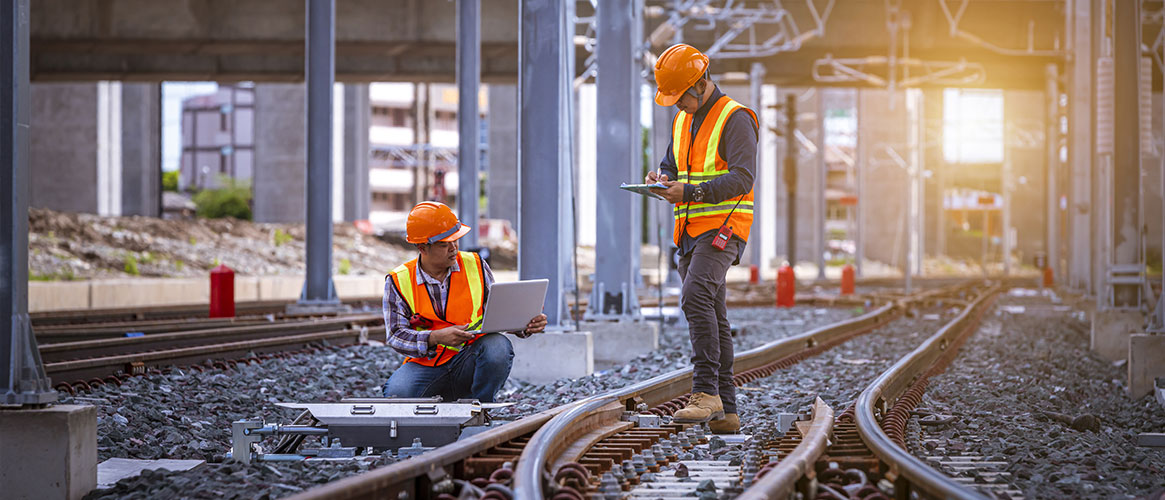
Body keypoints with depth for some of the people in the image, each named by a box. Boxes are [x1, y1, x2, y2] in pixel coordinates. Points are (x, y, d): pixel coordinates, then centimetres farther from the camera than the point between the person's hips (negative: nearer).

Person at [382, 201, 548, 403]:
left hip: (470, 363, 2)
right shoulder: (398, 282, -2)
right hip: (426, 365, -1)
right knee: (397, 393, -34)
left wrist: (526, 326, -13)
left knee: (497, 346, -33)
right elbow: (396, 335, -8)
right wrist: (436, 338, -26)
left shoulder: (475, 266, 4)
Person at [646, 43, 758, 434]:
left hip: (722, 228, -8)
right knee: (712, 317, 6)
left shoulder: (735, 119, -8)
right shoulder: (683, 121, 18)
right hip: (690, 232, 9)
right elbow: (672, 164, 26)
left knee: (696, 296, -28)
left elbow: (742, 178, -16)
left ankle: (706, 391, -30)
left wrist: (691, 192, -24)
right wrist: (662, 180, 1)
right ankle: (726, 412, 8)